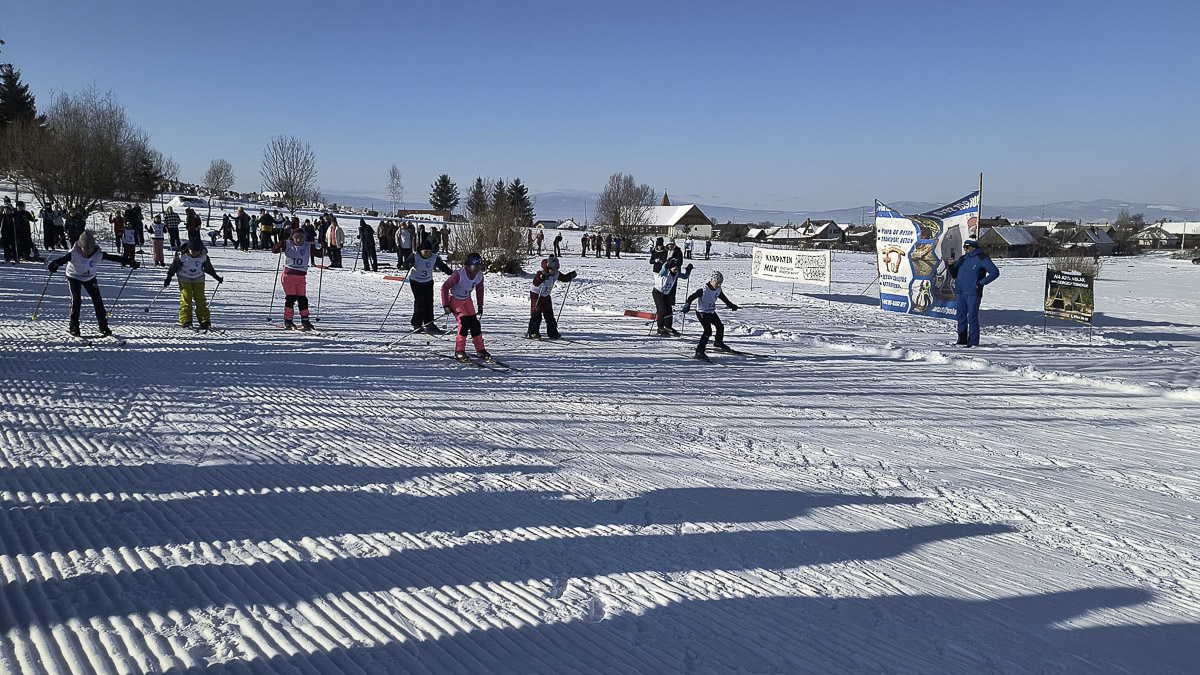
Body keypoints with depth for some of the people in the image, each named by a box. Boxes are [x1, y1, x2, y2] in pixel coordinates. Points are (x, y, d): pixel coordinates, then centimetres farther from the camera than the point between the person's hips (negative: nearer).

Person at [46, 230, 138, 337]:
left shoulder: (98, 254, -20)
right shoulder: (74, 254, -29)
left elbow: (113, 258, -17)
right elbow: (63, 259, -42)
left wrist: (128, 261, -20)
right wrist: (55, 264, -64)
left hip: (90, 278, 3)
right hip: (74, 277, -3)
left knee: (97, 300, -2)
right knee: (76, 300, -15)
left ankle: (103, 326, 6)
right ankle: (73, 326, -4)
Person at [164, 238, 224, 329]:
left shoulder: (203, 256, -11)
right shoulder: (182, 255, -18)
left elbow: (208, 267, 6)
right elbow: (174, 267, -6)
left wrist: (216, 276, 13)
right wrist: (168, 278, -4)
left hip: (198, 278, 2)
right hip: (184, 278, -2)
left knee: (200, 299, -5)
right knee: (186, 299, -10)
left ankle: (205, 321, -4)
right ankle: (185, 321, -7)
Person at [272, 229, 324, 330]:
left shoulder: (308, 246, 5)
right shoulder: (287, 244, 0)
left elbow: (321, 254, 8)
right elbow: (274, 250, -3)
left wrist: (319, 248, -12)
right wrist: (280, 245, -22)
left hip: (301, 276, 3)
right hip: (289, 275, -2)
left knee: (302, 298, 4)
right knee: (290, 298, -4)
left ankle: (305, 320, 11)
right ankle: (288, 320, 4)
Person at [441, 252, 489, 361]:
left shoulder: (479, 275, -13)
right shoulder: (459, 275, -31)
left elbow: (479, 289, 7)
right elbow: (445, 287, -23)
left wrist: (480, 306, 8)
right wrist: (446, 305, -22)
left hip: (467, 300, 6)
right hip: (454, 299, -6)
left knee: (474, 323, -1)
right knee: (464, 322, -19)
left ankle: (480, 350, 11)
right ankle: (459, 351, -9)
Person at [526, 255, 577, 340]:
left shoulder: (556, 274, -4)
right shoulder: (541, 273, -24)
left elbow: (564, 278, 9)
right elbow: (535, 283, -37)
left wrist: (572, 274, -6)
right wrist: (541, 278, -55)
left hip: (546, 296, 7)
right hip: (536, 295, -7)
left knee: (549, 314, 7)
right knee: (536, 314, -12)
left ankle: (552, 333, 13)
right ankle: (532, 333, -8)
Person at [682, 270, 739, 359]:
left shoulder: (718, 290, -1)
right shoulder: (703, 290, -24)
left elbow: (723, 298, 20)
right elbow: (691, 297, -24)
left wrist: (731, 305, 30)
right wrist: (687, 305, -39)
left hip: (711, 312, 8)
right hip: (702, 312, -8)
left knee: (720, 326, 20)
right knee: (708, 330, -21)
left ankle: (718, 342, 49)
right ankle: (699, 351, -22)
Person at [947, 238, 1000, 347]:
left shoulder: (981, 258, -4)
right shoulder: (962, 259, 16)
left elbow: (995, 272, -7)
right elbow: (954, 275, 19)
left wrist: (981, 283, -13)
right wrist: (951, 265, 0)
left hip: (973, 294, -7)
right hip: (960, 293, 7)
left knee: (972, 317, -6)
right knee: (961, 317, 9)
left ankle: (973, 341, -3)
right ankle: (962, 340, 16)